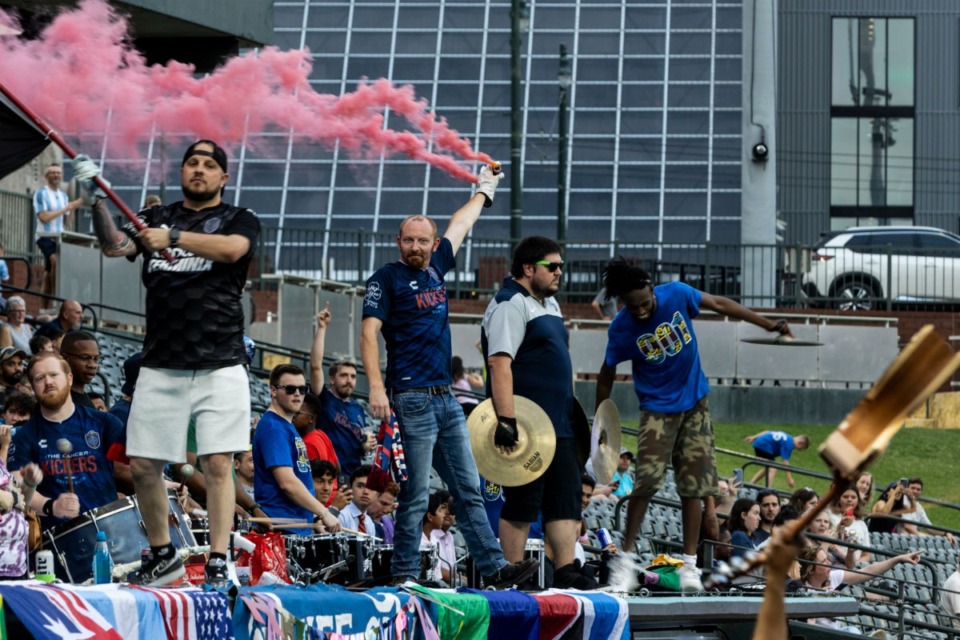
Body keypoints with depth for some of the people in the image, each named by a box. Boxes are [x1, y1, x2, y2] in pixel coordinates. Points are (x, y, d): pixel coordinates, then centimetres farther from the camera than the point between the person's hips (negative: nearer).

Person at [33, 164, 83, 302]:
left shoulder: (63, 195, 13)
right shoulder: (41, 193, -6)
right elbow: (43, 217, -16)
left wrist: (73, 208, -3)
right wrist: (66, 208, -17)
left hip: (59, 238, 6)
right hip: (45, 237, -6)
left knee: (48, 274, 7)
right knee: (56, 261, -30)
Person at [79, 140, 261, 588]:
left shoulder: (239, 220, 7)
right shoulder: (156, 218, 17)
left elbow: (232, 248, -16)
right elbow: (113, 246, 0)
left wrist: (173, 238, -24)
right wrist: (97, 200, -15)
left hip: (219, 366, -3)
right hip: (160, 366, 3)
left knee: (218, 463, -9)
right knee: (142, 465, 2)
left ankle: (217, 563, -7)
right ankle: (162, 556, 19)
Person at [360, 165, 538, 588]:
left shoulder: (435, 267, 14)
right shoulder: (387, 279, -4)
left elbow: (459, 225, 32)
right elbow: (369, 333, -13)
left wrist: (484, 192, 47)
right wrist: (376, 387, -24)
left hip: (446, 399, 7)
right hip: (412, 400, -7)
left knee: (469, 489, 5)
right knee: (415, 495, -7)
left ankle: (494, 568, 3)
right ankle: (404, 576, -3)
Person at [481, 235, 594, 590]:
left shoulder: (550, 304, 19)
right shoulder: (511, 305, -12)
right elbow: (499, 362, -21)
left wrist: (573, 414, 25)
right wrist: (506, 420, -29)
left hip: (557, 424, 10)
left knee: (566, 495, 6)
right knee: (523, 501, -6)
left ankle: (565, 571, 6)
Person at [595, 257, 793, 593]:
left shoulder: (677, 295, -14)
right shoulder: (621, 329, -15)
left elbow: (720, 304, 2)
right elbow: (607, 375, -2)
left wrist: (767, 324, 2)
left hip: (695, 404, 2)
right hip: (657, 409, -2)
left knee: (693, 487, 0)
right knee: (646, 480, -18)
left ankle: (689, 564, 5)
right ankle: (626, 555, -3)